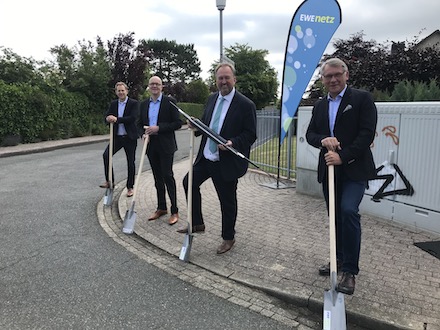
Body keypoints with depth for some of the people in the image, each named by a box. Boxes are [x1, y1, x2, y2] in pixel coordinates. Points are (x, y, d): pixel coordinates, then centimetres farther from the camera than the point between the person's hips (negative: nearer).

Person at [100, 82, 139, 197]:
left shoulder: (134, 103, -6)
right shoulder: (113, 104, 10)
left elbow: (133, 118, -19)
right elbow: (107, 117, 3)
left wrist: (117, 119, -24)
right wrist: (109, 118, -22)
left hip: (130, 137, -4)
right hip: (117, 136, 4)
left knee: (130, 162, 3)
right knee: (106, 155, -13)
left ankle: (130, 187, 16)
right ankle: (109, 181, 2)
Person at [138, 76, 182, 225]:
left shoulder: (169, 101, -5)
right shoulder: (144, 104, 11)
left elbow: (178, 123, -9)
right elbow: (140, 123, 20)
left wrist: (159, 128, -17)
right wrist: (144, 133, -1)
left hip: (165, 145, -5)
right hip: (151, 145, 5)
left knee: (168, 176, -5)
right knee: (157, 177, 12)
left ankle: (174, 211, 3)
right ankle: (161, 208, 24)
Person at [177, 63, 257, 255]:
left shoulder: (245, 105, -13)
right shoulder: (212, 99, 8)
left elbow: (251, 135, -12)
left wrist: (232, 143, -28)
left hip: (227, 162, -7)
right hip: (206, 157, 7)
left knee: (227, 201, 6)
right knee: (189, 182, 13)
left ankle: (228, 238, 29)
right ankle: (197, 224, 30)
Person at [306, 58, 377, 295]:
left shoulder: (362, 99, -4)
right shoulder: (320, 106, 14)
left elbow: (367, 134, -12)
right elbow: (310, 134, 10)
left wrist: (343, 156, -20)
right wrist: (322, 140, -12)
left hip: (354, 169, -5)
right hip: (329, 170, 6)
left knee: (348, 211, -20)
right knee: (335, 217, 12)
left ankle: (350, 270, -8)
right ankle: (340, 260, 29)